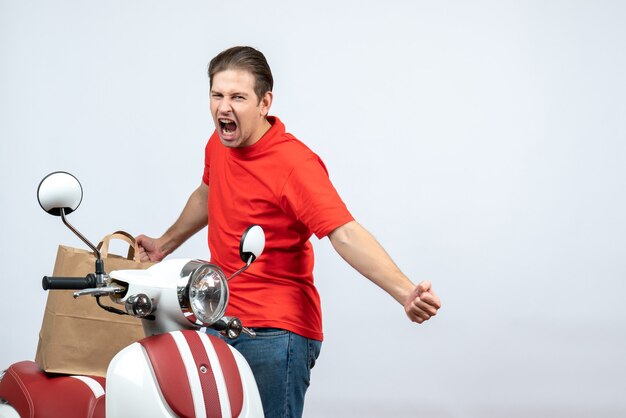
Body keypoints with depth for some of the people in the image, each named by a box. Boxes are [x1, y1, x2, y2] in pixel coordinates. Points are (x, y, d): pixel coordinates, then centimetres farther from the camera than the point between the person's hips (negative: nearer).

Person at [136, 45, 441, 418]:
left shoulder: (294, 163, -19)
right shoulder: (218, 145, 5)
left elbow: (345, 234, -29)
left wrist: (406, 292, -42)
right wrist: (166, 243, 39)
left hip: (275, 334, -8)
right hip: (220, 323, 8)